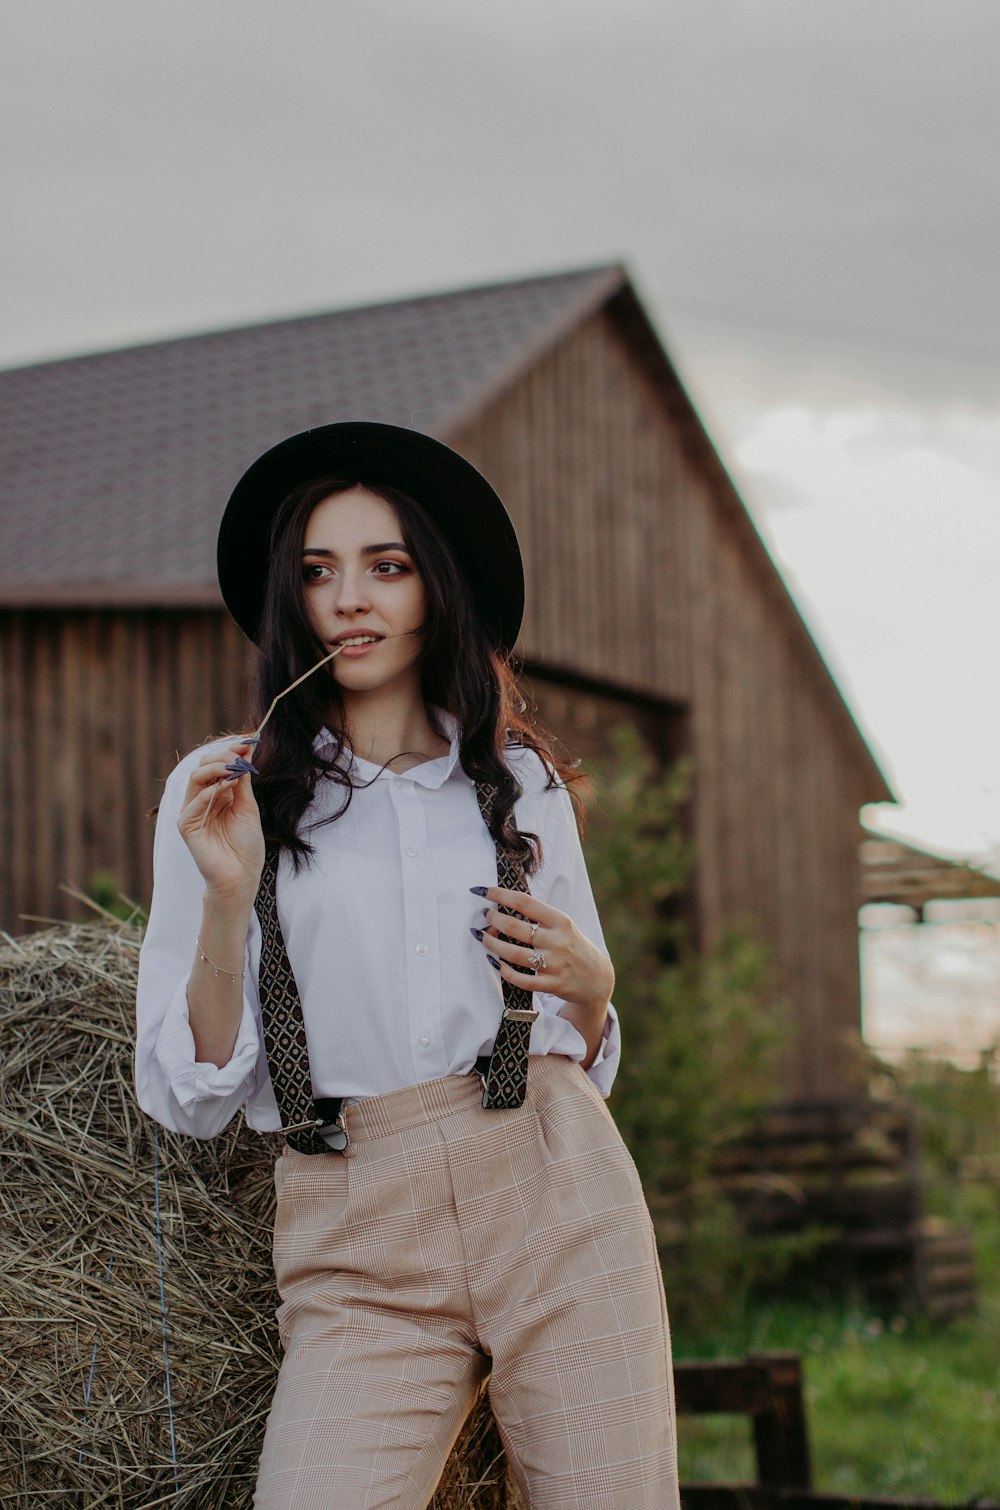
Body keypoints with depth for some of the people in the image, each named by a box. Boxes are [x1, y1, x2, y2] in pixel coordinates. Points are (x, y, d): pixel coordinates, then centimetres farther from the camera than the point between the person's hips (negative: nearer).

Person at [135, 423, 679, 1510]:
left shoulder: (522, 785, 14)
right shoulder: (222, 791, 8)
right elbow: (192, 1097, 3)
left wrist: (589, 987, -1)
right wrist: (228, 896, -10)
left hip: (557, 1189, 2)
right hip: (358, 1250, -2)